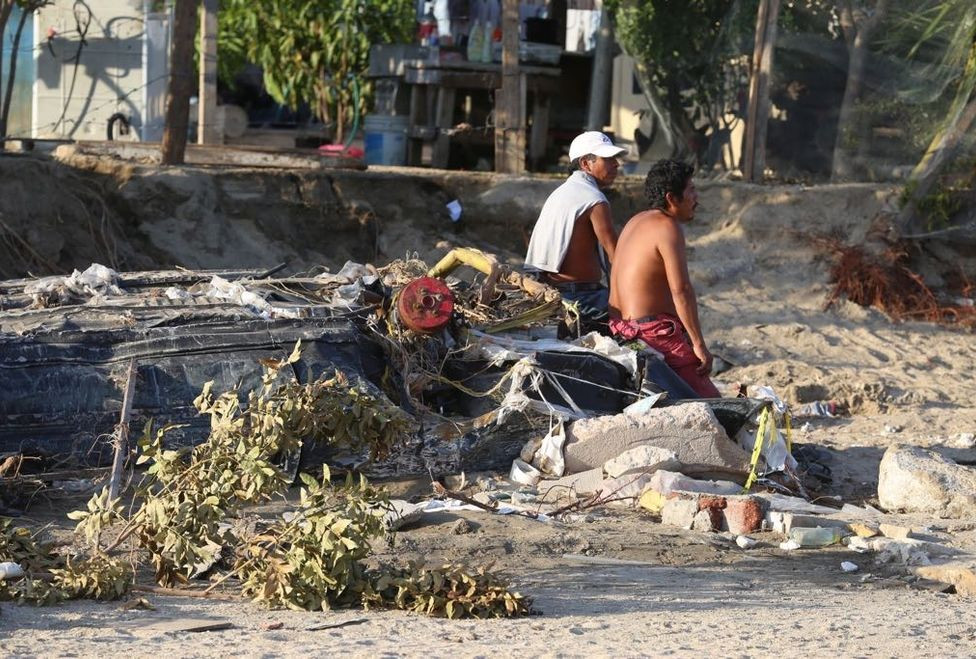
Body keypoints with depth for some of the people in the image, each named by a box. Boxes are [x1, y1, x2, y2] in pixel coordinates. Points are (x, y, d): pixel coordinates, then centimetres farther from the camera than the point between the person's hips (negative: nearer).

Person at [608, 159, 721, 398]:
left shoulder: (637, 221, 17)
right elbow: (681, 290, -20)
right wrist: (699, 344, -19)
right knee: (709, 400, -13)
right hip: (653, 332, -10)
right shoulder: (668, 226, -14)